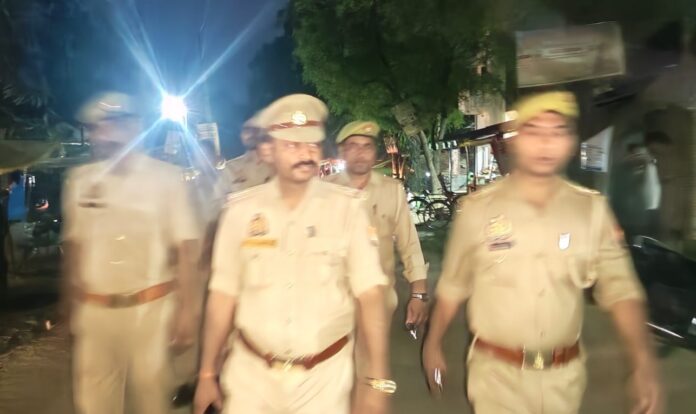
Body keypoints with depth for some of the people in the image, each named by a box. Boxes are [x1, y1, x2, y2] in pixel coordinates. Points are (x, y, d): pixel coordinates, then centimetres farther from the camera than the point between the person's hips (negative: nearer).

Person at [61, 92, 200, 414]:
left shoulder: (165, 177, -8)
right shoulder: (79, 179, 3)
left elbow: (185, 248, -7)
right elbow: (73, 244, 11)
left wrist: (186, 308, -9)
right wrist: (68, 301, 14)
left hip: (150, 308, -3)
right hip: (93, 311, 3)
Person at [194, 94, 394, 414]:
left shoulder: (347, 207, -9)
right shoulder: (241, 210, -4)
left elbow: (369, 294, -10)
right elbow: (223, 295, 0)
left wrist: (377, 379, -12)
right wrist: (207, 373, 5)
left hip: (324, 377, -1)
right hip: (251, 374, 1)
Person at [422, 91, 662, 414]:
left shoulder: (592, 209, -4)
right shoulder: (478, 208, -9)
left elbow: (619, 288, -6)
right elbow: (452, 287, 0)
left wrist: (644, 361, -19)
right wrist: (433, 344, 6)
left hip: (565, 376, 3)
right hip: (497, 373, -3)